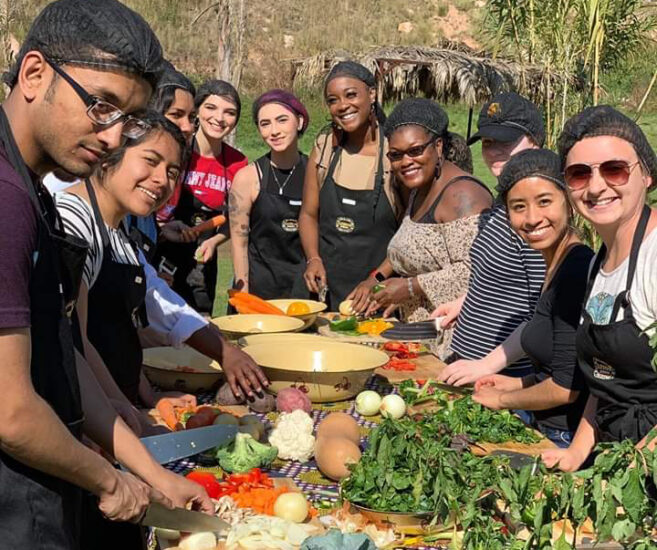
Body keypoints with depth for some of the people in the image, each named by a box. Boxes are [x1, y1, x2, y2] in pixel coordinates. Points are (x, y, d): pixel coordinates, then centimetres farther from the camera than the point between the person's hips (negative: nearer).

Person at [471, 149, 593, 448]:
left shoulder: (578, 271, -19)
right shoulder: (556, 267, 9)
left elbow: (567, 387, -19)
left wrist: (504, 399, -5)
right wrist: (516, 383, 13)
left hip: (570, 439, -8)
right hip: (544, 429, 8)